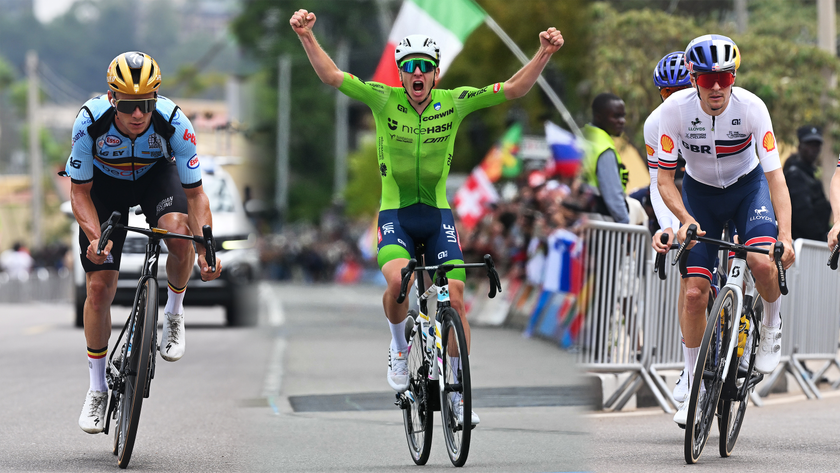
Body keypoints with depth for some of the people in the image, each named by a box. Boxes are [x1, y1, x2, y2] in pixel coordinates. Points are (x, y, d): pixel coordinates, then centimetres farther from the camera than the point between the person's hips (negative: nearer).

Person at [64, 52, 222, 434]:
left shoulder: (174, 123, -33)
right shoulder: (90, 122, -33)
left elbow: (194, 192, -25)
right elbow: (80, 192, -22)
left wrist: (207, 250, -37)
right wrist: (96, 238, -39)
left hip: (156, 176, 0)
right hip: (104, 184, 0)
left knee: (179, 231, -34)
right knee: (99, 287, -5)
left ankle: (174, 313, -5)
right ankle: (97, 389, 13)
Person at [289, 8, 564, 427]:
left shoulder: (454, 102, -4)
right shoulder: (383, 99, -7)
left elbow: (514, 89, -7)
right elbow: (330, 76, -14)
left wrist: (544, 54, -22)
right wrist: (307, 37, -29)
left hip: (438, 214, 2)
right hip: (395, 215, -2)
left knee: (455, 298, -5)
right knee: (399, 280, -29)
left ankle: (458, 394, 9)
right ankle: (399, 346, 2)